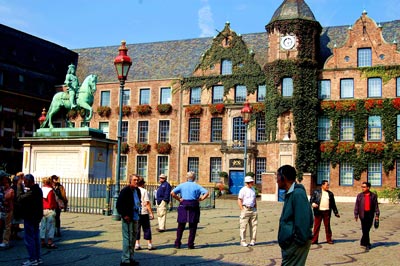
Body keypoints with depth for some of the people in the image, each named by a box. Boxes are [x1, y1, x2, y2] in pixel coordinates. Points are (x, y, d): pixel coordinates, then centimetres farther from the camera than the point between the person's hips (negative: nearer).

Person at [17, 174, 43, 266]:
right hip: (36, 217, 10)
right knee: (35, 237, 15)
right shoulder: (38, 189, 11)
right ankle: (38, 258, 20)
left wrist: (19, 186, -14)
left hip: (30, 217, -10)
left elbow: (19, 198, -23)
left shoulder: (32, 191, -22)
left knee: (28, 239, -3)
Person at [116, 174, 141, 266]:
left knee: (133, 238, 15)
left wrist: (138, 212, 12)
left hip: (135, 218, 9)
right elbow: (119, 204, -15)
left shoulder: (137, 190, 10)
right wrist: (124, 215, -15)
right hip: (128, 218, -8)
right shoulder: (125, 191, -14)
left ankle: (131, 258, 26)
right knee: (127, 238, -5)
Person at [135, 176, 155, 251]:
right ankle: (149, 244, 9)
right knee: (146, 228, 5)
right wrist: (151, 213, -8)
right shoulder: (144, 191, -10)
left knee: (136, 229, 10)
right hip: (143, 213, -4)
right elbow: (147, 203, -13)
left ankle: (137, 244, 8)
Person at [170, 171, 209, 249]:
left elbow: (172, 193, -8)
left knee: (181, 226, 11)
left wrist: (179, 199, -2)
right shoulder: (197, 186, 3)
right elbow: (207, 193, -9)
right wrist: (200, 199, -4)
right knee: (192, 227, 8)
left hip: (183, 206, 1)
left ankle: (177, 244, 12)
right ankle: (190, 244, 7)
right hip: (194, 207, -1)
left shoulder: (182, 185, 4)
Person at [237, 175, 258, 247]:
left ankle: (252, 241, 14)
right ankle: (243, 241, 2)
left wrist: (255, 209, 13)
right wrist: (242, 210, -14)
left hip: (253, 209, 7)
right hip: (245, 209, -7)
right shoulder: (243, 190, -6)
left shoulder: (253, 190, 15)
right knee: (243, 226, -4)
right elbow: (239, 201, -8)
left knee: (253, 226, 6)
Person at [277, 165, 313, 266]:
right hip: (289, 242, 10)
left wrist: (299, 241, -20)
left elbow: (302, 220, -23)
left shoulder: (298, 193, -18)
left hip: (296, 243, -10)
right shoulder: (290, 193, 14)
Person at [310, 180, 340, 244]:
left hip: (327, 212, 2)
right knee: (316, 226, 1)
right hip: (318, 211, -2)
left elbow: (333, 204, 17)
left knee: (327, 226, 6)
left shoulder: (330, 194, 13)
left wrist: (336, 213, 16)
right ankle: (314, 240, 5)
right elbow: (311, 199, 3)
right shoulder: (316, 192, 6)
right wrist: (313, 203, -18)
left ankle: (329, 239, 15)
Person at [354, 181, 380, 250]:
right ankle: (367, 244, 3)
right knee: (365, 230, -4)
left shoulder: (373, 195, 4)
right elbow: (356, 206, 3)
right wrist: (356, 215, -1)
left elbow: (376, 206, 5)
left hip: (370, 214, 1)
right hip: (363, 214, -1)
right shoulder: (359, 196, 3)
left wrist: (377, 215, 1)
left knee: (367, 229, 7)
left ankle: (363, 242, 20)